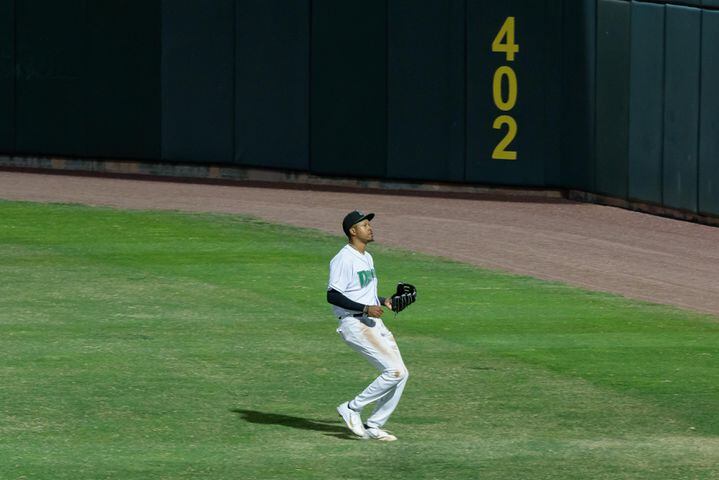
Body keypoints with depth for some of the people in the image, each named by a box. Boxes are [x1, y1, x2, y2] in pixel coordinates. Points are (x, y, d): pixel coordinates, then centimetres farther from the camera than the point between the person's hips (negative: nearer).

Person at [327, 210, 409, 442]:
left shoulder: (367, 257, 17)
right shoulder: (344, 259, -13)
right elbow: (333, 295, -20)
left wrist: (384, 301, 12)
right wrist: (365, 309, -23)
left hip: (375, 323, 10)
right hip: (355, 325, -10)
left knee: (401, 374, 3)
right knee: (395, 371, -17)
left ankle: (373, 426, 11)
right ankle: (352, 409, -4)